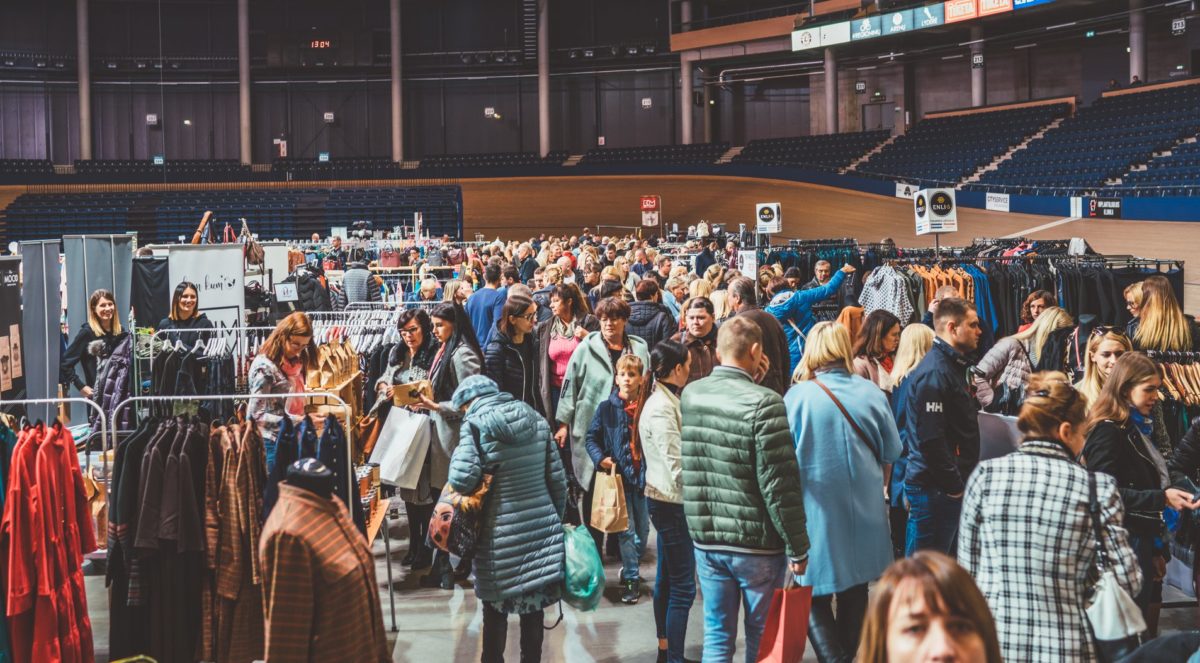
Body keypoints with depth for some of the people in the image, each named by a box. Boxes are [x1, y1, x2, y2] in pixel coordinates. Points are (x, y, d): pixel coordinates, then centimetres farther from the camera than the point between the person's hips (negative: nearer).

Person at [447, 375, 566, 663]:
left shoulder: (476, 424, -8)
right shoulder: (537, 420, 6)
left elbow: (462, 480, -19)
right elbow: (557, 479, 7)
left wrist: (459, 454, 2)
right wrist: (556, 521, 17)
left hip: (500, 537, -4)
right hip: (543, 531, 4)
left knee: (495, 610, 12)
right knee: (534, 607, 14)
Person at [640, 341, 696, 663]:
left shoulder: (666, 400, 8)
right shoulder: (662, 410, -20)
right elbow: (677, 467, -21)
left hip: (665, 500, 10)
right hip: (671, 503, -10)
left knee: (667, 579, 18)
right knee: (683, 587, -4)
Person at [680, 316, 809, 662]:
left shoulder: (689, 395, 0)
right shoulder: (764, 403, -18)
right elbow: (780, 484, -19)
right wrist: (798, 548, -11)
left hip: (706, 538, 5)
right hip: (757, 543, -5)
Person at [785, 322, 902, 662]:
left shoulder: (797, 397, -14)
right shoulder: (870, 392, -4)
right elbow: (892, 451, 5)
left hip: (816, 510, -4)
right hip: (863, 510, 4)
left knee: (815, 595, 3)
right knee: (855, 590, 19)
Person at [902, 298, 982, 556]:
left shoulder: (953, 366, 16)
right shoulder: (934, 372, -17)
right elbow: (931, 439, -24)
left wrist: (960, 481, 17)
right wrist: (953, 486, -18)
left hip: (952, 485, 10)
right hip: (934, 487, -10)